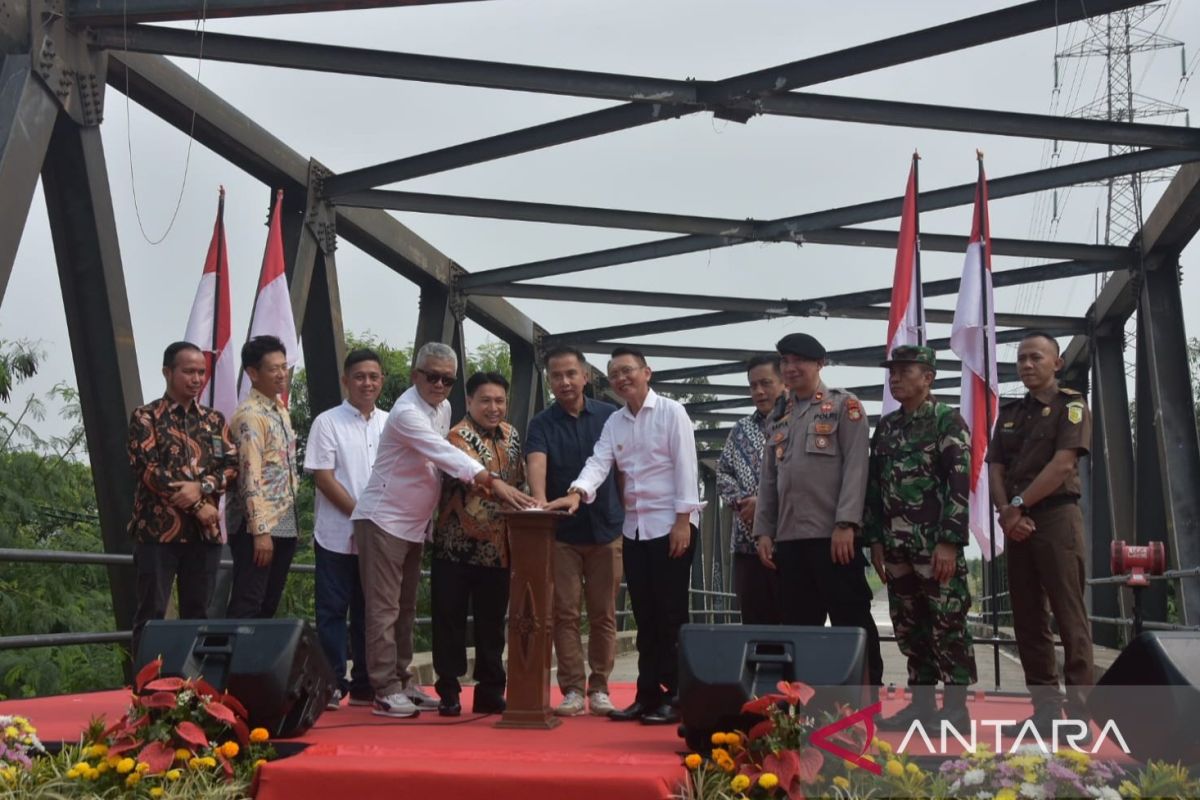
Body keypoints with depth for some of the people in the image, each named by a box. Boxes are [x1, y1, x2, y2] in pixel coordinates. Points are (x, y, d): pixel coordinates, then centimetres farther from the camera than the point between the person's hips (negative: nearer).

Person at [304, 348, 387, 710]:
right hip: (338, 535, -4)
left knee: (369, 612, 9)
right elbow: (323, 477, -7)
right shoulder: (328, 422, -2)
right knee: (333, 611, 1)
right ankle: (332, 685, 10)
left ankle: (364, 686, 18)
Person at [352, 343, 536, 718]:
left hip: (414, 523, 9)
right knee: (384, 609, -4)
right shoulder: (406, 413, -21)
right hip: (383, 519, -9)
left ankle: (401, 681, 22)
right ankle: (385, 690, 0)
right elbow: (445, 454, -33)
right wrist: (493, 482, -41)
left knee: (405, 608, 13)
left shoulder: (443, 408, 6)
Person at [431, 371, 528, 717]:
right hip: (457, 544, -6)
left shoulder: (510, 434, 10)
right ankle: (448, 691, 12)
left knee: (492, 621, 11)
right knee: (451, 617, 1)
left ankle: (490, 691, 19)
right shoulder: (459, 436, -12)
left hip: (498, 546, 6)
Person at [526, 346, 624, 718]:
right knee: (565, 613, 1)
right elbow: (536, 463, -18)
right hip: (562, 532, -1)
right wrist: (539, 499, -38)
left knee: (604, 614, 5)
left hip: (606, 529, 1)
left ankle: (599, 687, 14)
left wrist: (627, 516, 5)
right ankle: (572, 689, 8)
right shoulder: (542, 423, 0)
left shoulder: (610, 416, 4)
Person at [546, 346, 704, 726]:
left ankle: (675, 697, 4)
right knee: (645, 616, 9)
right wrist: (578, 492, -21)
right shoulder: (614, 423, 12)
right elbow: (599, 462, -1)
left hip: (671, 525, -6)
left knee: (671, 615, -3)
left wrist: (683, 520, -15)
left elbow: (685, 466, -9)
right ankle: (648, 695, 16)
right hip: (634, 528, 6)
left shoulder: (671, 412, -4)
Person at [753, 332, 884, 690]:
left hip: (832, 535, -5)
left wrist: (846, 524, -17)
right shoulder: (778, 417, 18)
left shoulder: (844, 406, 2)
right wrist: (763, 531, 9)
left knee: (851, 621, -1)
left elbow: (856, 468, -8)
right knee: (798, 624, 9)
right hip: (788, 538, 5)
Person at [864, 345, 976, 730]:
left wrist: (950, 541, -18)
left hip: (936, 544, -6)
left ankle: (955, 707, 5)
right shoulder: (886, 426, 15)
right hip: (897, 546, 6)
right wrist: (875, 540, 9)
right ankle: (921, 702, 18)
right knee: (910, 627, 10)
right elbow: (874, 485, 15)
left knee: (948, 626, -2)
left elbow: (959, 482, -11)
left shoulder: (948, 420, -3)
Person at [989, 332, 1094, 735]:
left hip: (1056, 517, -6)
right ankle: (1045, 705, 11)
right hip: (1017, 523, 6)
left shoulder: (1071, 405, 2)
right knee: (1027, 617, 5)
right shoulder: (1009, 412, 18)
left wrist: (1018, 505, -11)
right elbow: (995, 469, 10)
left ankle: (1080, 708, -5)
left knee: (1068, 615, -7)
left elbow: (1063, 464, -11)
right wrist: (1006, 512, -7)